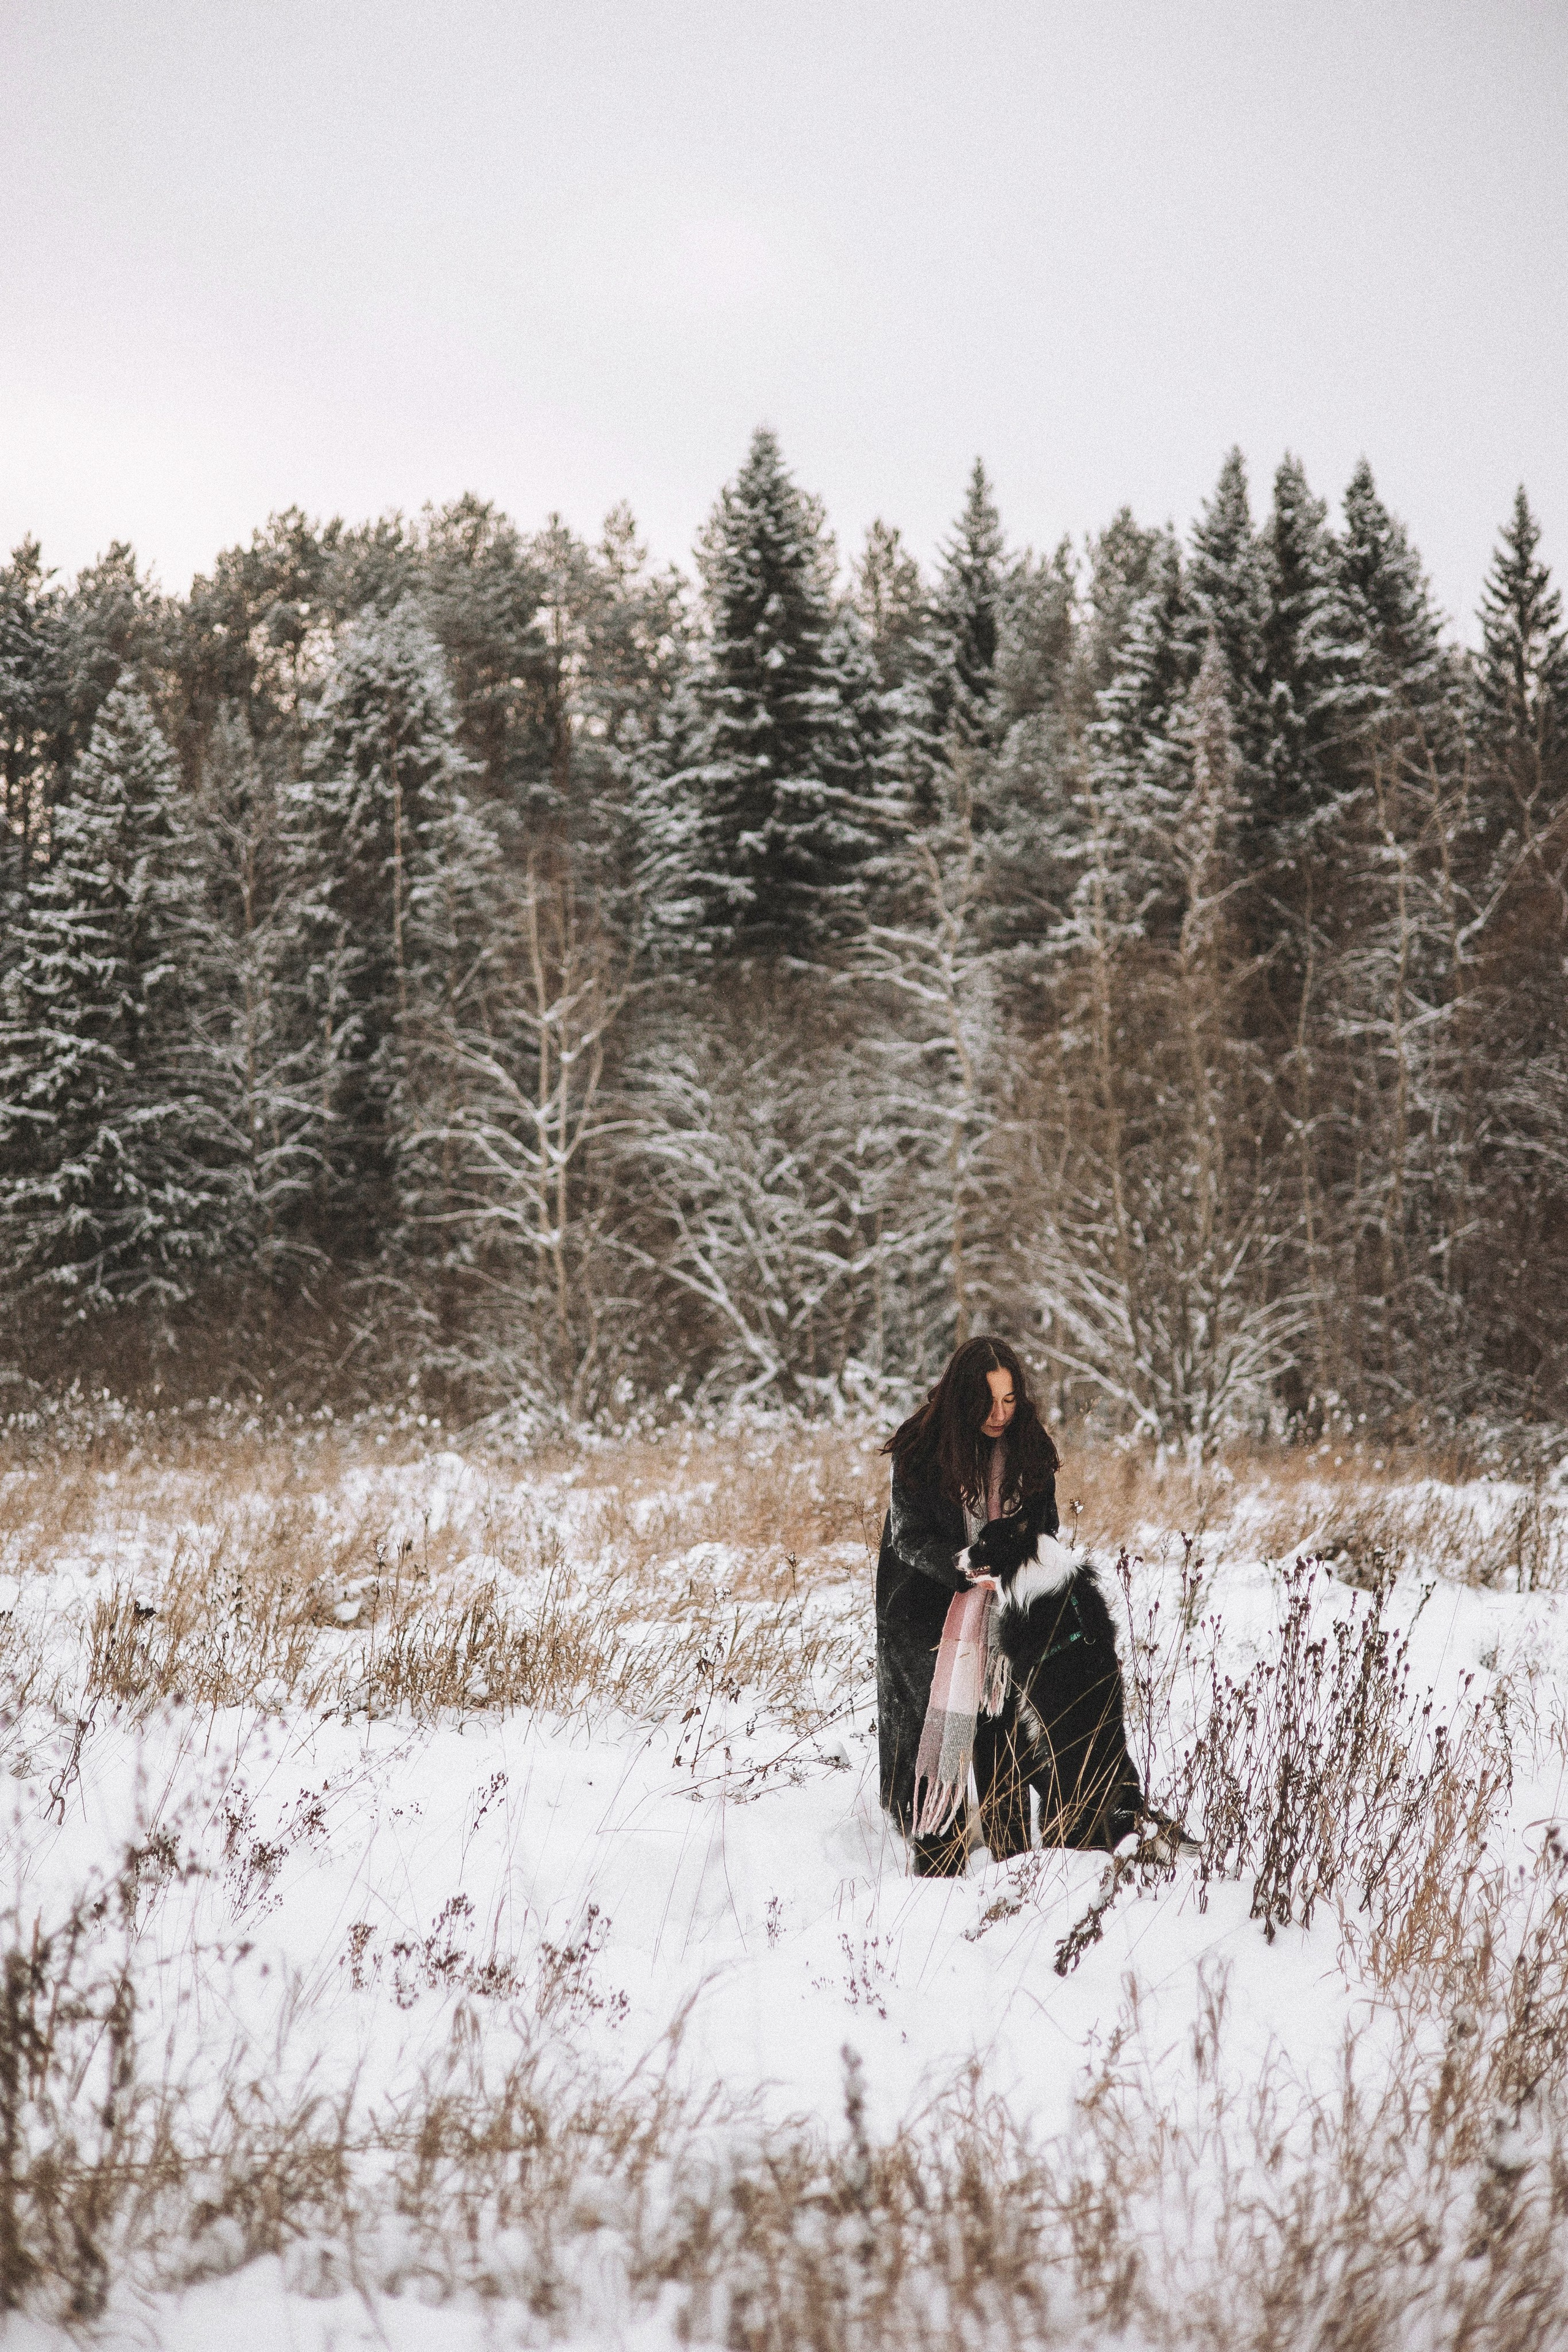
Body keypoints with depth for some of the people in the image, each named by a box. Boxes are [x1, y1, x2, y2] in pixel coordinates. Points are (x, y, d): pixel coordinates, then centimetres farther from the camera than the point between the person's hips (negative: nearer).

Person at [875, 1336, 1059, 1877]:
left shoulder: (1030, 1447, -1)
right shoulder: (921, 1447, -12)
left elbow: (1045, 1525, 9)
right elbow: (910, 1537, -13)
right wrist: (970, 1571, -27)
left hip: (1005, 1617, 3)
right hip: (930, 1609, -3)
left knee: (1003, 1731, 1)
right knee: (936, 1728, -3)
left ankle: (1012, 1858, 9)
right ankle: (936, 1863, 3)